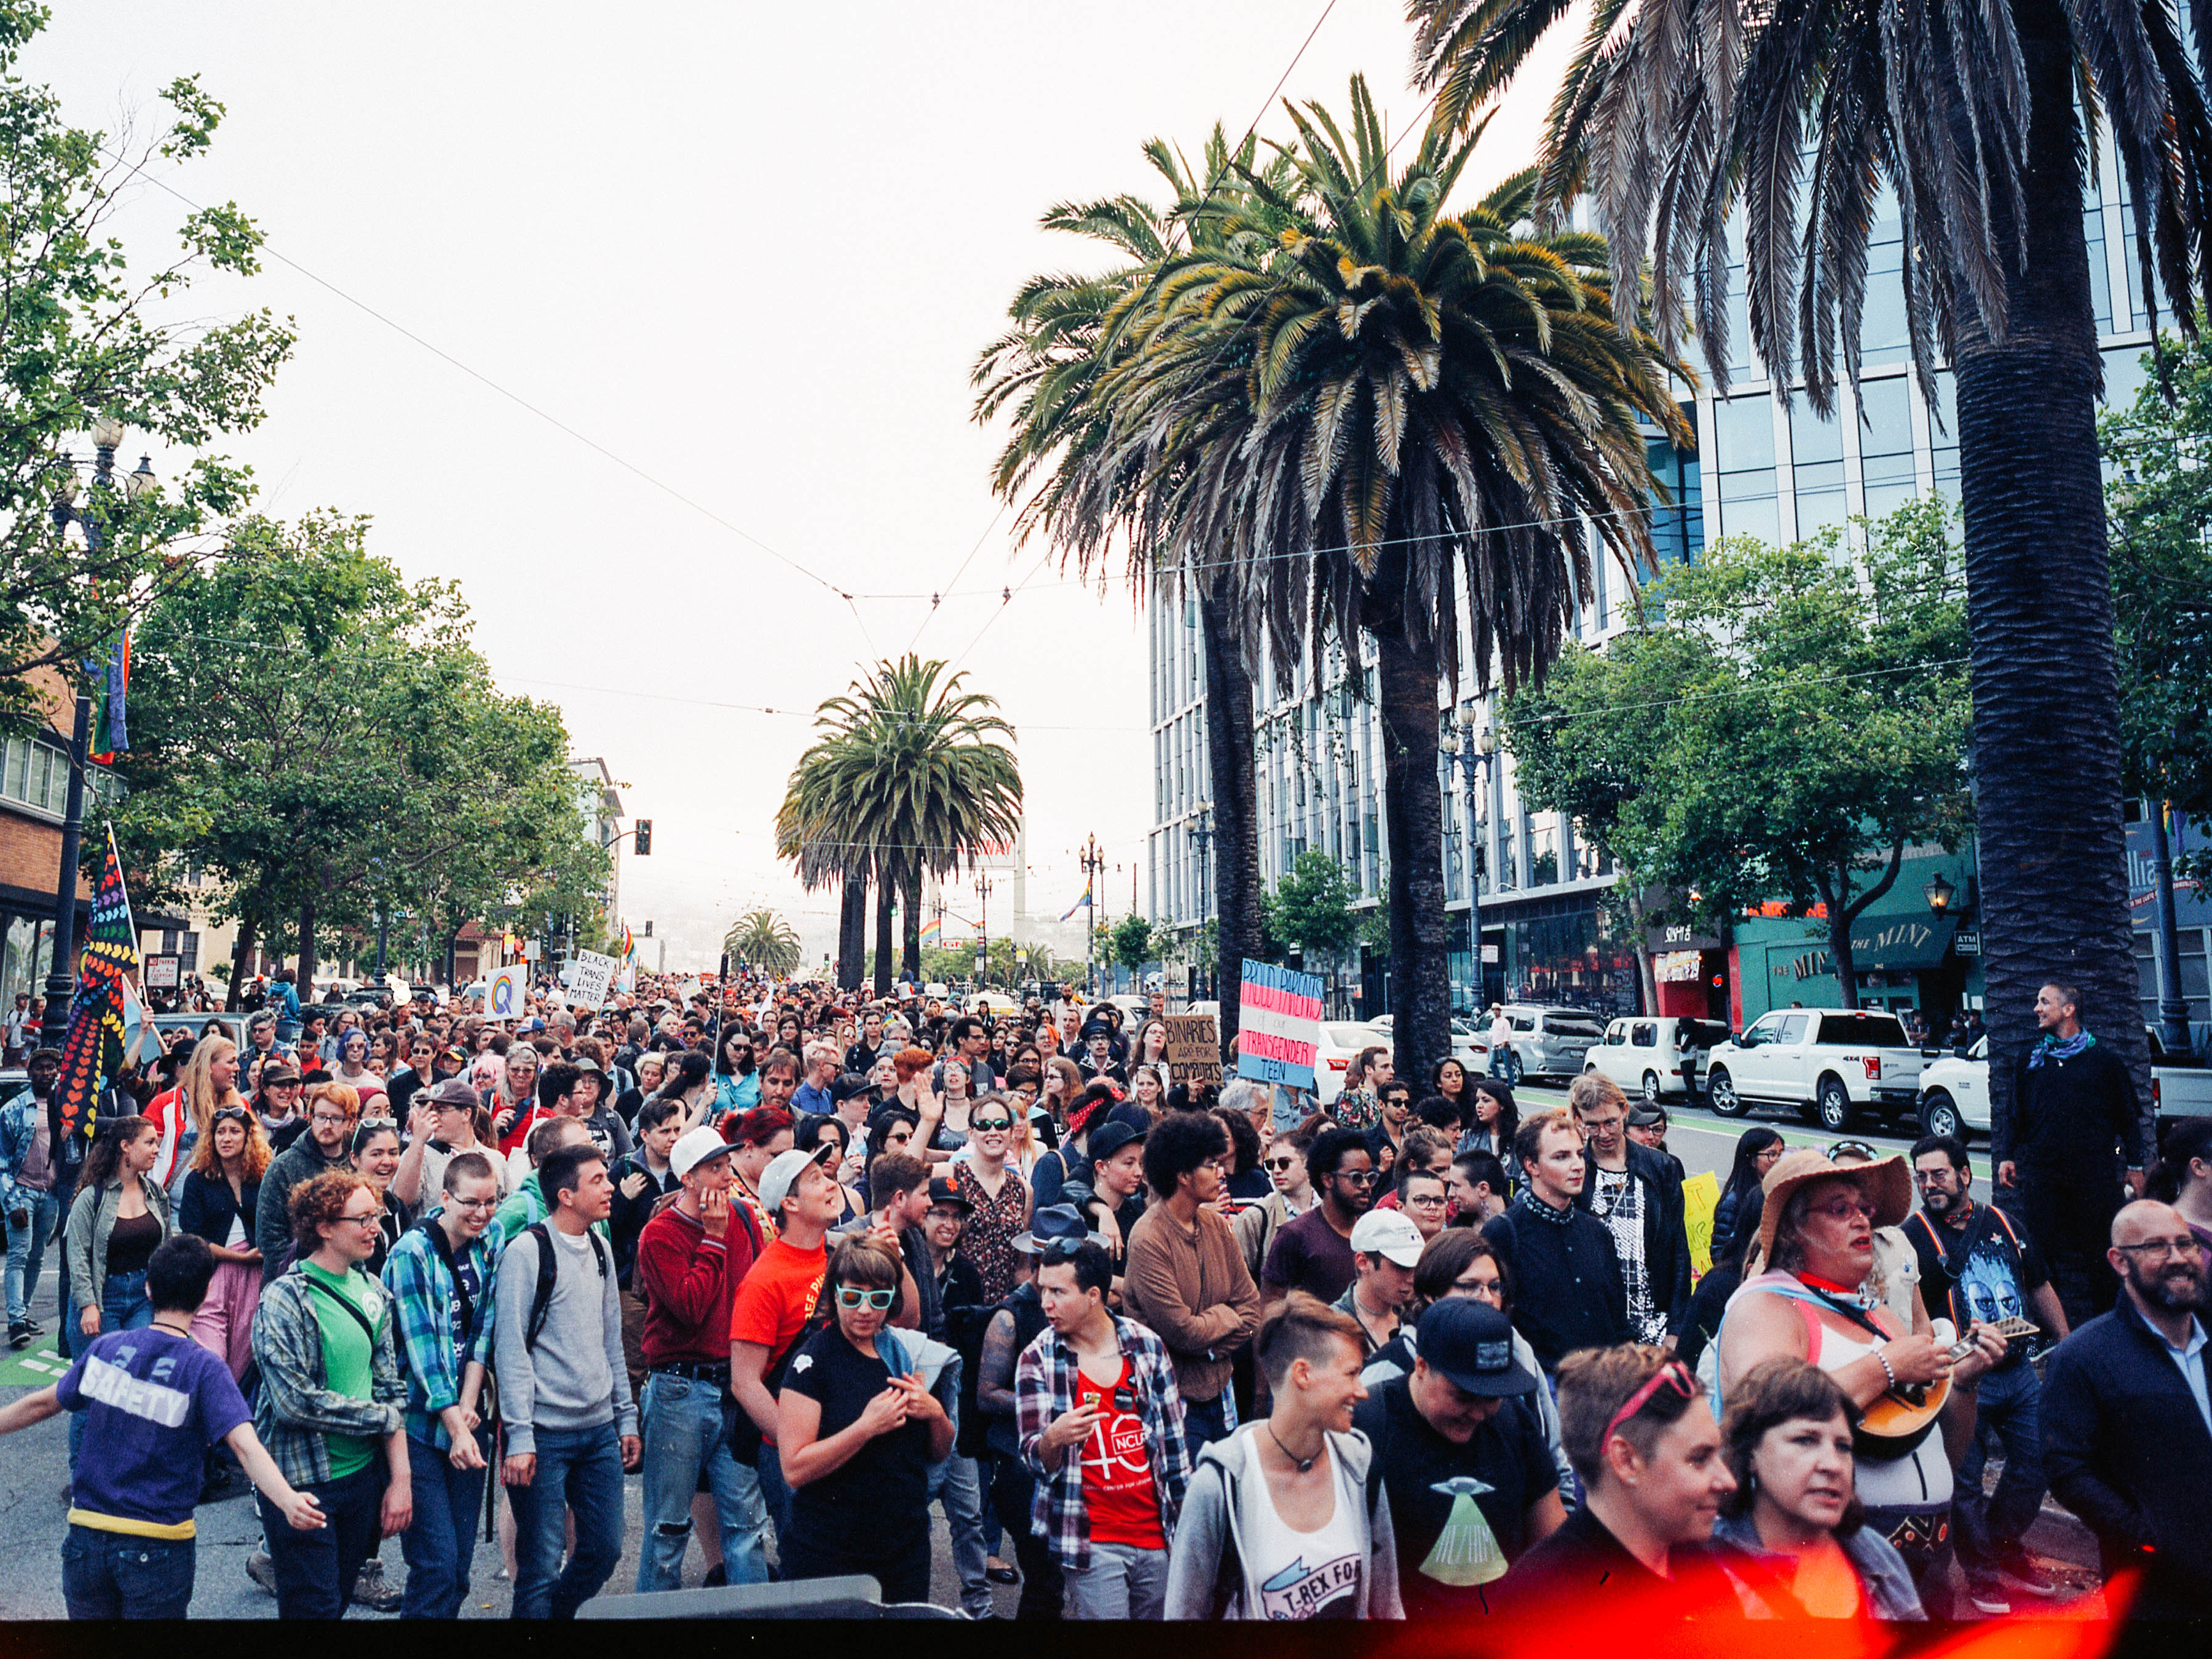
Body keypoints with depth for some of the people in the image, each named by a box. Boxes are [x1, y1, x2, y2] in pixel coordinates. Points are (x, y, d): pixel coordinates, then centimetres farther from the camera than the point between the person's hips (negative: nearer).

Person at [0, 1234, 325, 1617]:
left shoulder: (105, 1348, -2)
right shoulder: (204, 1369, -14)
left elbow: (42, 1404, 14)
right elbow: (245, 1445, -27)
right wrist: (288, 1501, -37)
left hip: (86, 1533, 4)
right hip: (158, 1549, -4)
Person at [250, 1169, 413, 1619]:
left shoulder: (372, 1293, 6)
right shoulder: (284, 1299, -14)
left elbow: (390, 1390, 7)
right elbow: (295, 1401, -21)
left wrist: (401, 1478, 0)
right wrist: (386, 1418, -13)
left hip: (364, 1476, 6)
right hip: (303, 1481, -6)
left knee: (341, 1600, 16)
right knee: (313, 1609, 3)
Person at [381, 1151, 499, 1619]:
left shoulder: (486, 1251, 6)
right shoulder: (411, 1254, -11)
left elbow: (482, 1331, 4)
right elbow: (421, 1347, -15)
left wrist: (469, 1406, -8)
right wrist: (455, 1425, -17)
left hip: (467, 1421, 5)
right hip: (422, 1426, -5)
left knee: (461, 1560, 9)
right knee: (436, 1563, -7)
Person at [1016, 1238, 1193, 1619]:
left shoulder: (1147, 1345, 0)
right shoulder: (1037, 1360, -6)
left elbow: (1173, 1438, 8)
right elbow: (1034, 1458, -7)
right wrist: (1052, 1440, -30)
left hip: (1157, 1536, 2)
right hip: (1091, 1543, -2)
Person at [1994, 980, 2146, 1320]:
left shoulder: (2104, 1058, 4)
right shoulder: (2030, 1057, 11)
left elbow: (2128, 1116, 9)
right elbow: (2016, 1113, 15)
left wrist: (2135, 1166, 5)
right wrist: (2007, 1156, 8)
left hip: (2095, 1173, -2)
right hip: (2041, 1172, 2)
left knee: (2098, 1250, 2)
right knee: (2044, 1247, 2)